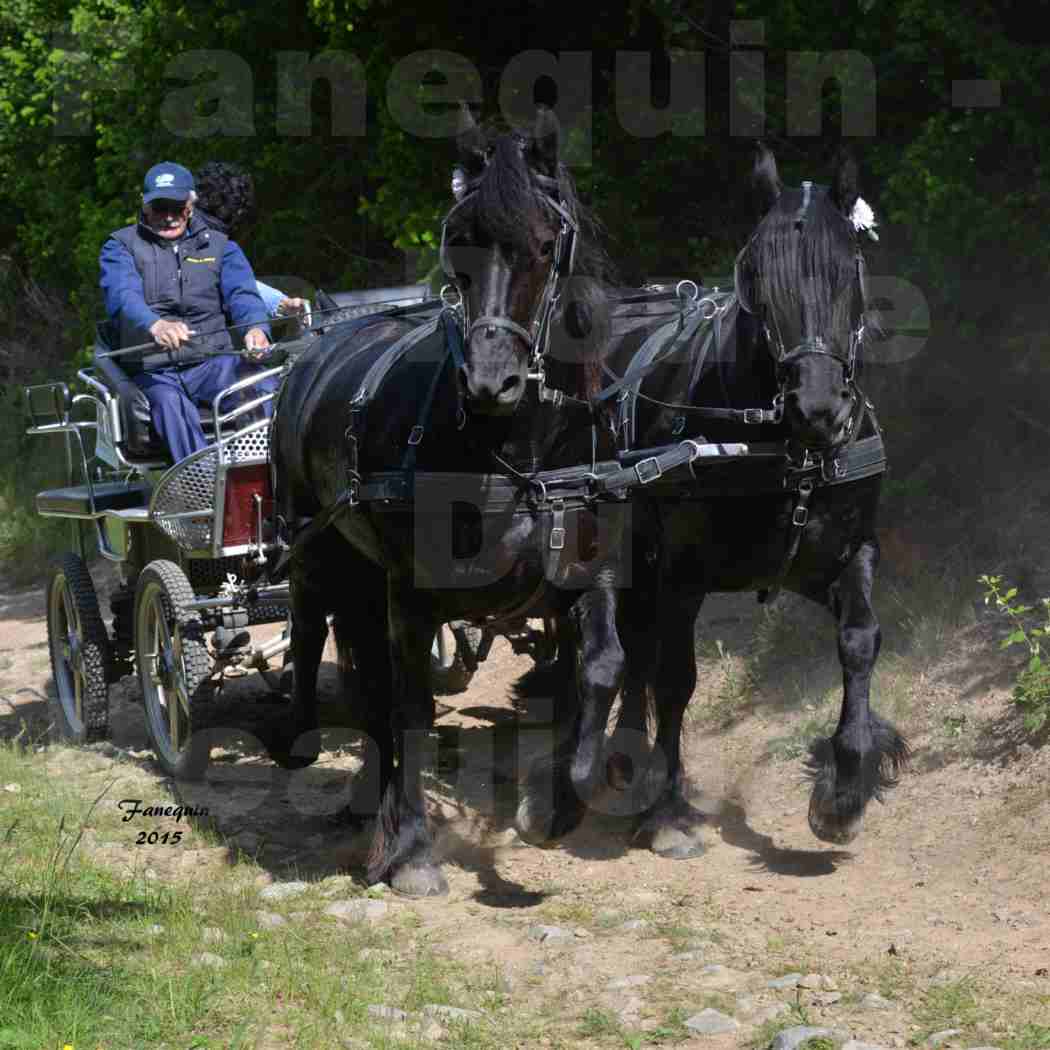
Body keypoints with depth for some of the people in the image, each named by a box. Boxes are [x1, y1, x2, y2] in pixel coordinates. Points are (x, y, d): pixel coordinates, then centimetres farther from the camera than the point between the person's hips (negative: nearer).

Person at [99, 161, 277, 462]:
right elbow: (122, 296, -12)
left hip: (212, 362, 2)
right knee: (170, 404, -37)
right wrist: (155, 325, -36)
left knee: (265, 387, -30)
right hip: (152, 371, -2)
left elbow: (243, 294, -1)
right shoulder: (120, 247, 9)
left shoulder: (220, 246, 18)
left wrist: (256, 328, -27)